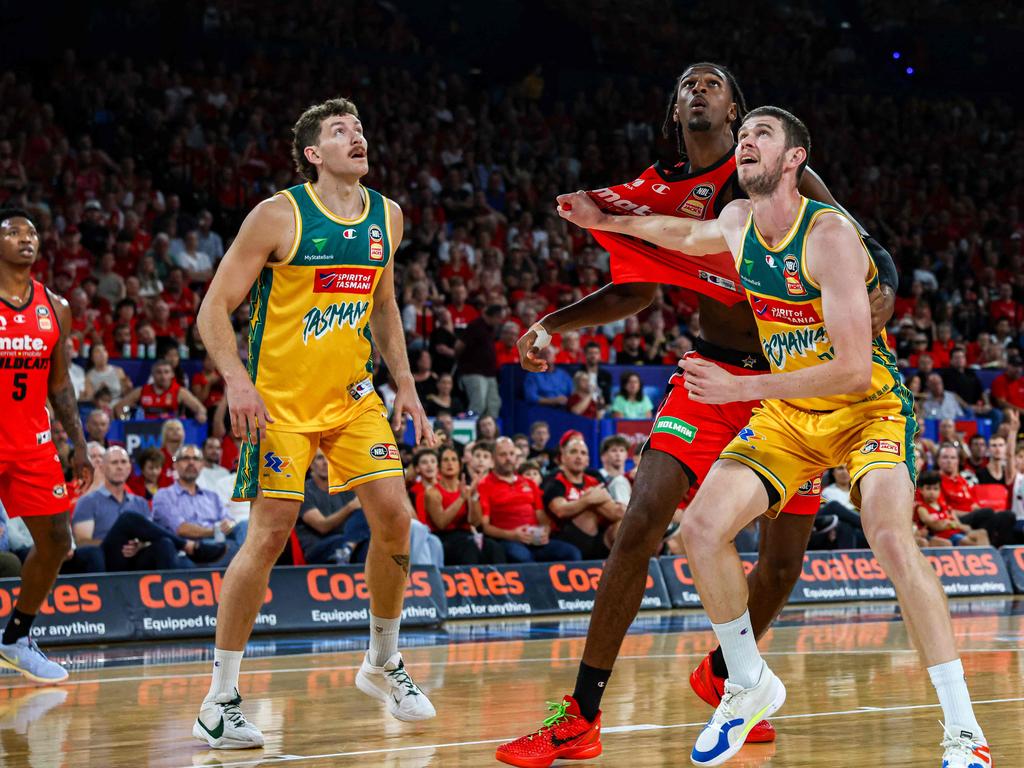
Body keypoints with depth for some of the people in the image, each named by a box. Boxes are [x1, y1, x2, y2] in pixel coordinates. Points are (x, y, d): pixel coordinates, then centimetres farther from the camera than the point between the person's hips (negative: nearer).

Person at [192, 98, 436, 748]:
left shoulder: (387, 217, 6)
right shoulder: (279, 216, -12)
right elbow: (215, 308, -10)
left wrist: (406, 388, 12)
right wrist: (237, 381, -24)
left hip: (352, 395, 5)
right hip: (280, 400, -5)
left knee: (395, 519, -5)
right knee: (270, 534, -11)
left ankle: (384, 665, 17)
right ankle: (220, 700, -1)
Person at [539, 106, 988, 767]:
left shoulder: (829, 235, -24)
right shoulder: (737, 222, -2)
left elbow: (853, 369, -29)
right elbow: (692, 235, 27)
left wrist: (739, 388, -30)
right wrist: (610, 222, 27)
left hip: (867, 407, -7)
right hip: (788, 414, 7)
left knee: (892, 538, -31)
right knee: (702, 527, -10)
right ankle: (750, 686, 12)